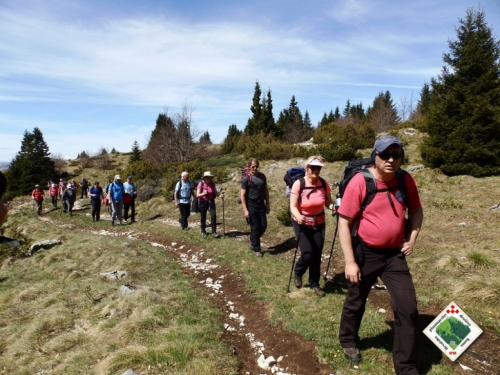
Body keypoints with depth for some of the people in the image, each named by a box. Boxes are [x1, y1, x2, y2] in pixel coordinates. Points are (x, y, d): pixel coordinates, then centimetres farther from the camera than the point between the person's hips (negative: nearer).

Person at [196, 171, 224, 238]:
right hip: (203, 202, -2)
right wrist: (203, 193, -29)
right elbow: (197, 195, -11)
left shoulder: (212, 184, 0)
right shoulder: (201, 184, -10)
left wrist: (220, 194, -16)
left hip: (211, 202, 2)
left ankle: (214, 232, 0)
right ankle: (203, 232, 27)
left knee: (213, 216, -8)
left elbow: (215, 192, 4)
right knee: (203, 218, 8)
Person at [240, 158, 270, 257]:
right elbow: (242, 195, -11)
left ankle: (252, 239, 33)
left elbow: (266, 190, 14)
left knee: (263, 226, 6)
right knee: (255, 227, 1)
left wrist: (268, 205, 11)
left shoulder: (262, 176, 6)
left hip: (261, 204, 5)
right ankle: (256, 249, 15)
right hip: (251, 205, -5)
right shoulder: (246, 179, -9)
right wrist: (245, 210, -16)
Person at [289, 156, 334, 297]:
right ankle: (298, 273, 23)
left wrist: (333, 207, -24)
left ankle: (314, 284, 27)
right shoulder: (298, 184, -20)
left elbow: (328, 202, -1)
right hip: (302, 224, -3)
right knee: (308, 254, -10)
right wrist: (298, 217, -40)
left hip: (319, 223, 4)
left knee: (317, 255, 6)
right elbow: (293, 207, -21)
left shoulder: (324, 184, -9)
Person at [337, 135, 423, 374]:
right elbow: (344, 222, -17)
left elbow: (416, 211, 14)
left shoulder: (406, 181, -4)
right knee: (355, 302, 16)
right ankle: (348, 341, 45)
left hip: (395, 254, 3)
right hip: (365, 253, -3)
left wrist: (412, 239, 1)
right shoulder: (359, 182, -18)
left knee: (408, 308, 2)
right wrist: (350, 261, -19)